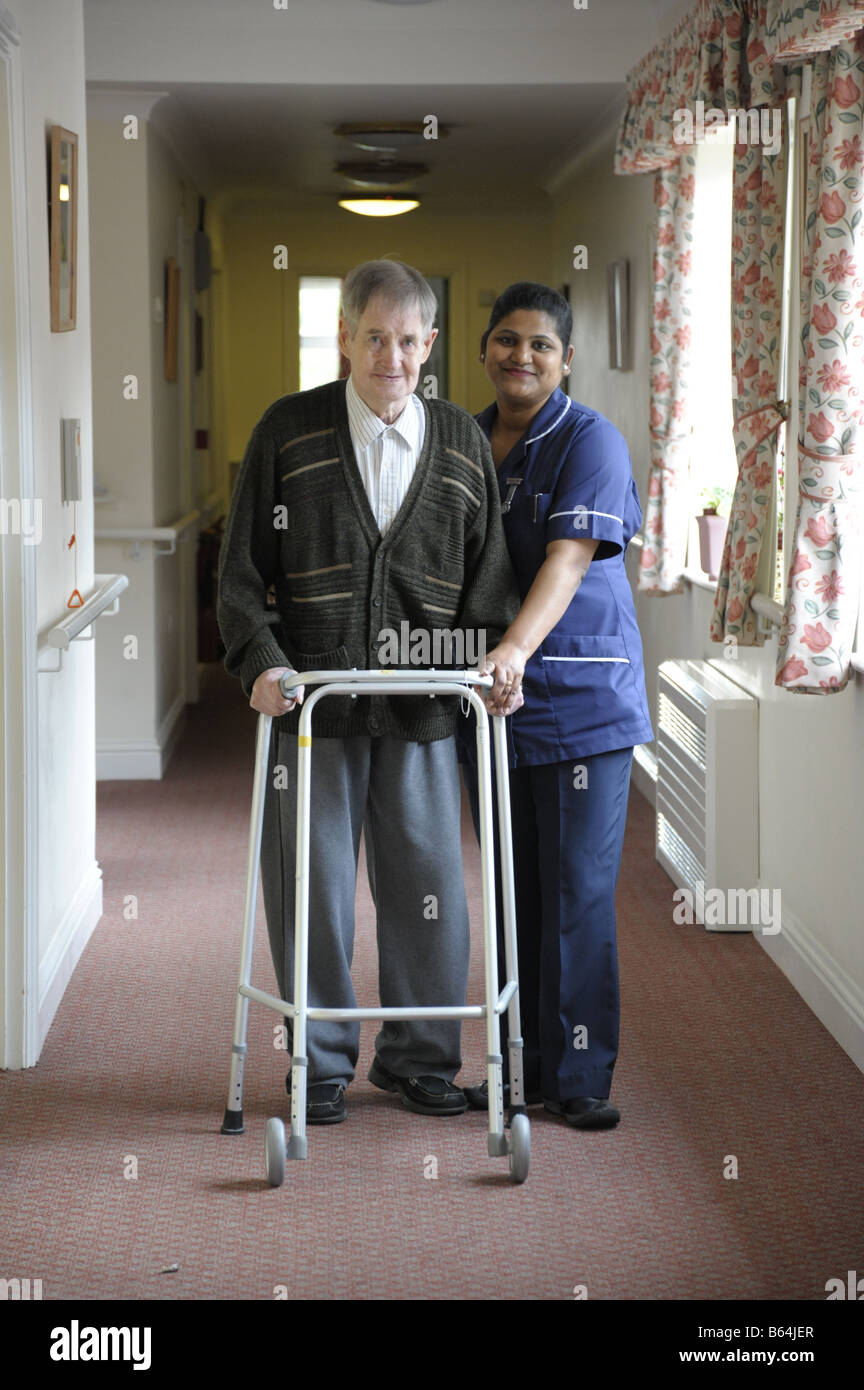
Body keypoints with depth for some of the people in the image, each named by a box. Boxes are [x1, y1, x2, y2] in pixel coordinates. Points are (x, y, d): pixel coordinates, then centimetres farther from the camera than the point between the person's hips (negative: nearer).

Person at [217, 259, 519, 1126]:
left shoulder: (463, 444, 8)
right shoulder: (289, 431, 2)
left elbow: (488, 576, 11)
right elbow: (241, 567, 1)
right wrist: (261, 659, -13)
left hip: (422, 705, 2)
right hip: (310, 699, -1)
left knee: (428, 886, 5)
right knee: (313, 886, 4)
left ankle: (419, 1056, 22)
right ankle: (322, 1064, 18)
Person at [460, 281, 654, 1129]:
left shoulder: (590, 440, -8)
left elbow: (570, 557, -21)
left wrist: (516, 649, -35)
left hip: (581, 695, -5)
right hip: (491, 694, 5)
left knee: (577, 892, -3)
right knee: (515, 890, 9)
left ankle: (581, 1076, 6)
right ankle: (524, 1067, 18)